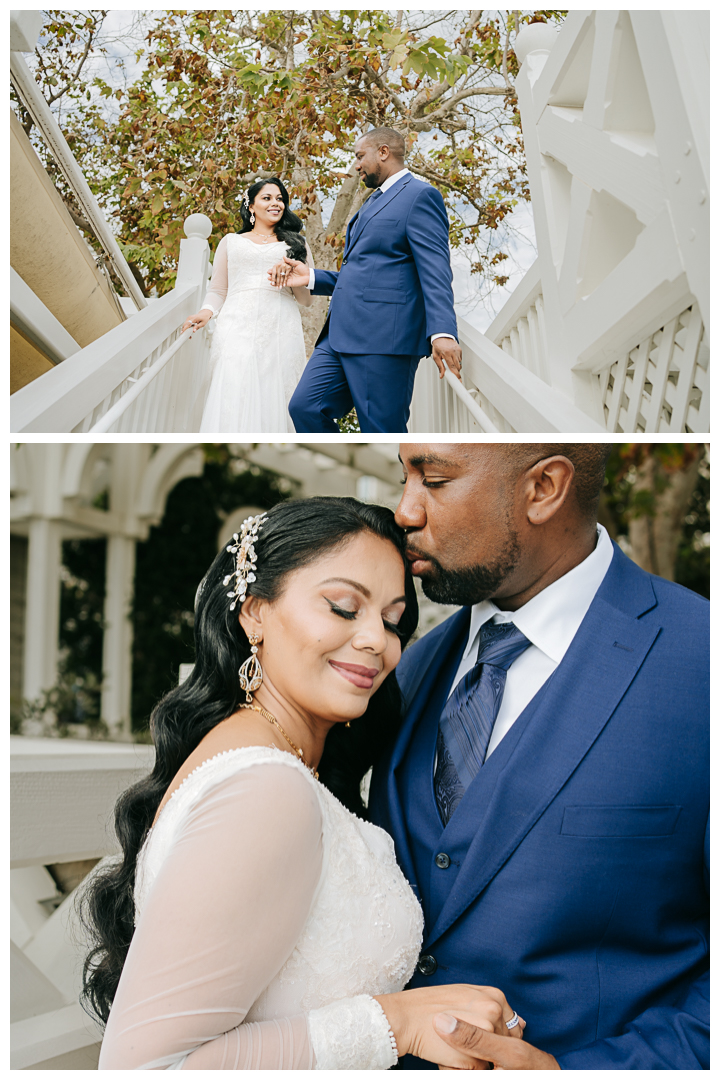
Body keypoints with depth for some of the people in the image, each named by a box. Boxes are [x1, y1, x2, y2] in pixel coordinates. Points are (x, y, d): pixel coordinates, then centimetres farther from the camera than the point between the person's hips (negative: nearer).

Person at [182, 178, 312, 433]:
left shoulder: (295, 244, 22)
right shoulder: (231, 242, 21)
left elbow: (307, 299, 19)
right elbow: (218, 291, 18)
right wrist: (207, 311, -3)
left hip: (280, 332, 1)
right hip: (238, 329, -1)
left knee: (273, 402, -9)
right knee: (233, 396, -19)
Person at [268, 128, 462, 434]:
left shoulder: (420, 196, -3)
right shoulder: (374, 202, 28)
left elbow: (435, 271, -15)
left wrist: (442, 332, -29)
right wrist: (311, 278, 17)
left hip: (383, 339, -9)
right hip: (341, 336, 9)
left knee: (382, 431, -7)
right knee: (305, 407, 1)